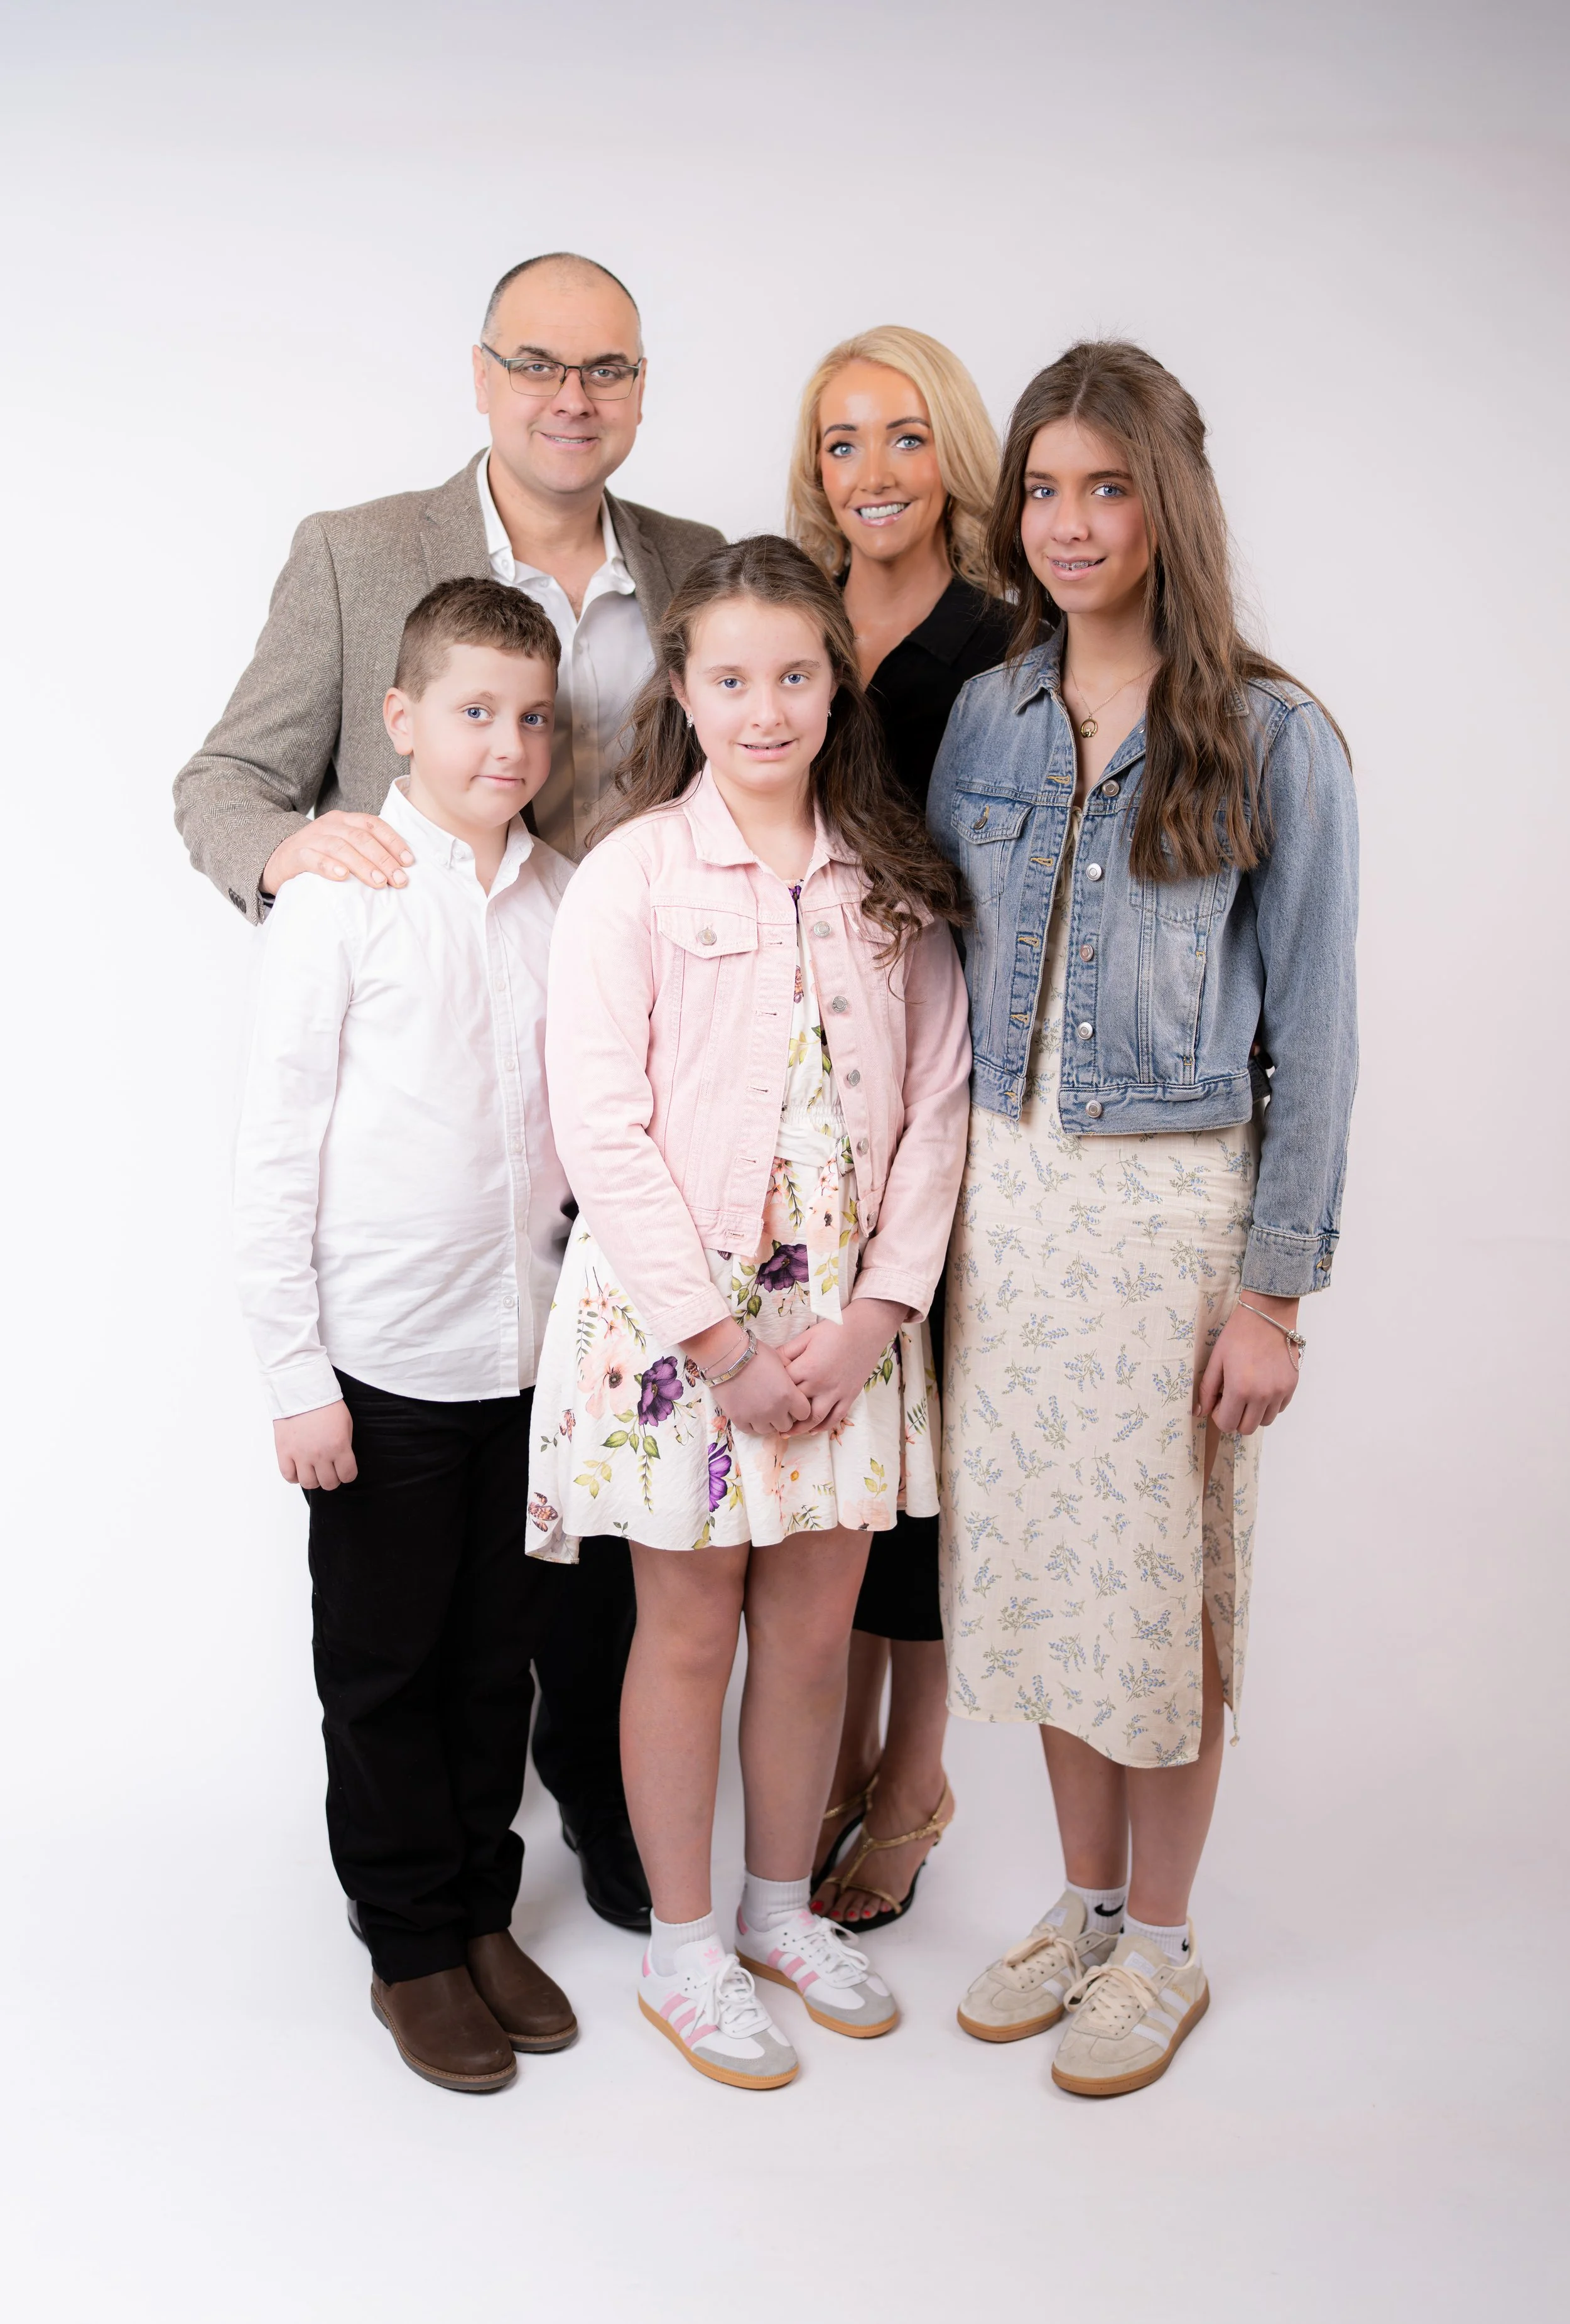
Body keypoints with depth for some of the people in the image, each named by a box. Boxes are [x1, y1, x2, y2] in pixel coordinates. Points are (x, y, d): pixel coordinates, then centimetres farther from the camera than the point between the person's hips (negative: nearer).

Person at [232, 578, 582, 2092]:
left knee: (501, 1651, 15)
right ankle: (411, 1945, 26)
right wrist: (295, 1373, -10)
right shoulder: (342, 894, -9)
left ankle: (483, 1910, 33)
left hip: (532, 1349, 4)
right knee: (385, 1664, 10)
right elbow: (274, 1153, -8)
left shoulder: (566, 900, 3)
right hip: (385, 1355, -4)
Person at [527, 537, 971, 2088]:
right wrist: (724, 1341, -14)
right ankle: (682, 1948, 27)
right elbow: (602, 1131, -12)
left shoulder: (894, 879, 5)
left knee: (815, 1625, 12)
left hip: (846, 1316, 3)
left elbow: (936, 1106, 3)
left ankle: (784, 1908, 34)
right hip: (674, 1310, -3)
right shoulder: (629, 875, -7)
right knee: (688, 1631, 9)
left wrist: (874, 1310, -8)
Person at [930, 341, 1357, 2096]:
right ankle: (1085, 1905, 33)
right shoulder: (984, 721, 6)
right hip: (1005, 1188, 4)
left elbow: (1308, 1032, -6)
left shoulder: (1273, 744, -6)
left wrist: (1276, 1287, -10)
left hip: (1173, 1196, -4)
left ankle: (1160, 1944, 27)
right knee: (1039, 1556, 13)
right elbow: (940, 977, 10)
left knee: (1162, 1570, 6)